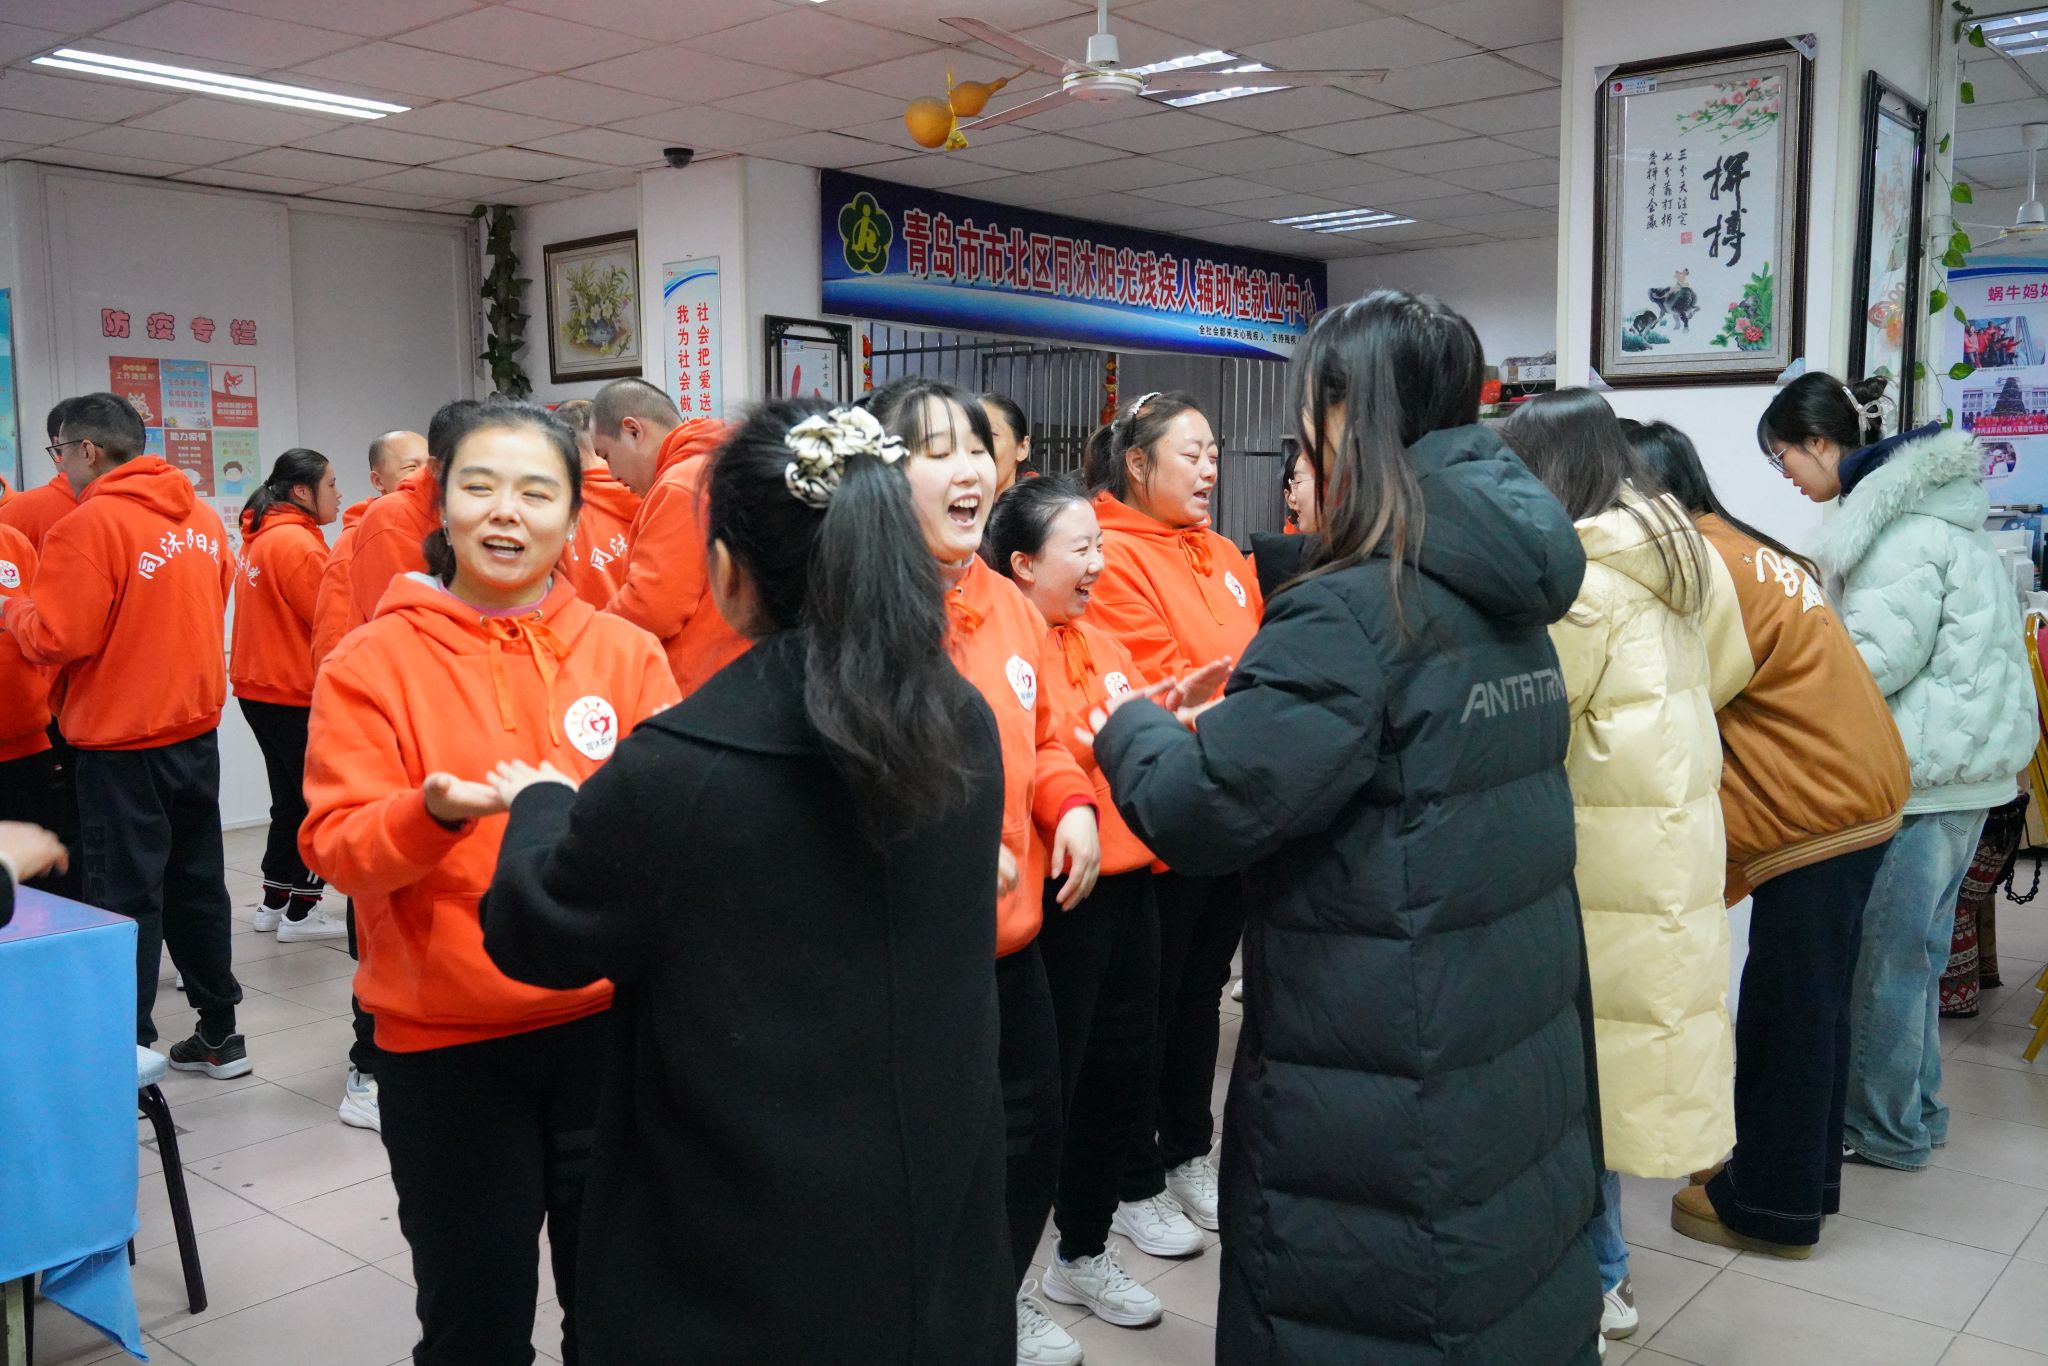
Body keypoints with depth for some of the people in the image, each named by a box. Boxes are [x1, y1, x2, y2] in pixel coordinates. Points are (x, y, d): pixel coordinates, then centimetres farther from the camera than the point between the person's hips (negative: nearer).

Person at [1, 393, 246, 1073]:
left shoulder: (89, 524, -16)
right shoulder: (201, 516, 6)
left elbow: (55, 638, -17)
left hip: (121, 743, -7)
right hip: (196, 730, 7)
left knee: (127, 896, 1)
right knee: (197, 882, 15)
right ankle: (218, 1035, 24)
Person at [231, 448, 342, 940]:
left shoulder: (259, 538, 11)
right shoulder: (297, 543, -18)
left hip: (262, 690, 9)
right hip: (297, 696, -9)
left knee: (290, 801, 18)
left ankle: (274, 903, 25)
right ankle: (300, 913, 8)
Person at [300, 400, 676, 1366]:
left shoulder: (625, 652, 1)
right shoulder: (372, 660, -4)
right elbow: (336, 844, -8)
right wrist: (433, 812, -27)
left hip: (609, 1023, 2)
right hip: (444, 1041, -1)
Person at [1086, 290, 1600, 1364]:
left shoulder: (1352, 611, -21)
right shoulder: (1507, 601, 5)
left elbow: (1207, 813, -22)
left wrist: (1129, 729, -3)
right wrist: (1249, 702, 10)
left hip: (1379, 1110, -8)